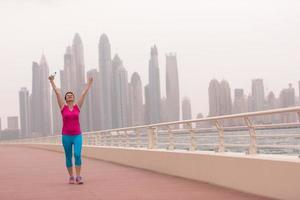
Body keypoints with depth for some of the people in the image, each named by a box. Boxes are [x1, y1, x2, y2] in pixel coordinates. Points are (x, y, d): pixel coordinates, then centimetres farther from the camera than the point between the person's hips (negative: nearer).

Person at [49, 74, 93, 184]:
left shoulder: (77, 106, 5)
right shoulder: (63, 107, 3)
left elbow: (84, 93, 7)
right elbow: (57, 93, 1)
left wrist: (89, 83, 9)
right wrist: (52, 81, 0)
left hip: (77, 135, 0)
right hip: (66, 136, 0)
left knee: (77, 154, -15)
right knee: (68, 157, 7)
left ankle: (78, 177, -11)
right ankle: (71, 177, 18)